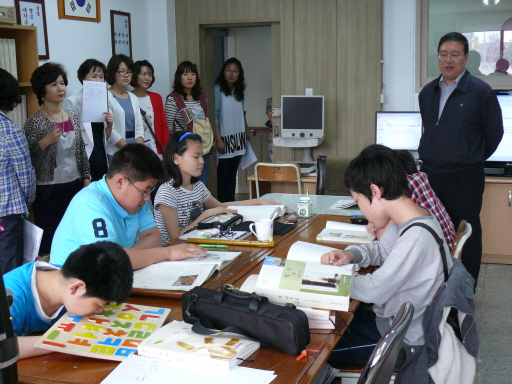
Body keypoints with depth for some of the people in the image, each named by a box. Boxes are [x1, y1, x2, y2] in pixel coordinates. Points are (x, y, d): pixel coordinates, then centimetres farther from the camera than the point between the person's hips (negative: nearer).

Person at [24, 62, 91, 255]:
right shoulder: (34, 122, -7)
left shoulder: (72, 117, 7)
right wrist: (45, 141, -21)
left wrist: (86, 178, 9)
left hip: (75, 186, 5)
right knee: (50, 241, 0)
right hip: (48, 191, -5)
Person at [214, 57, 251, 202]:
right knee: (222, 175, -4)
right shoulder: (217, 90, -7)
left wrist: (247, 132, 22)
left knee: (232, 175, 8)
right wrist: (218, 139, -16)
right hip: (224, 137, -6)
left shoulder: (239, 92, 12)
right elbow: (214, 115, -11)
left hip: (238, 138, 6)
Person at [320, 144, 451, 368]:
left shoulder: (417, 238, -30)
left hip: (403, 342, -9)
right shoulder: (416, 221, 0)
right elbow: (382, 251, 17)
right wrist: (351, 254, -2)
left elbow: (374, 290, -28)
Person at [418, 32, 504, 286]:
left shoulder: (480, 91, -8)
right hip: (430, 175, 5)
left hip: (464, 178, -5)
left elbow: (494, 133, -1)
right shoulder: (428, 92, 8)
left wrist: (472, 159, 7)